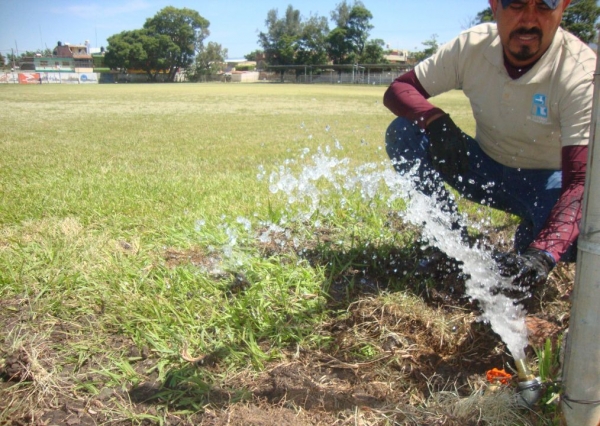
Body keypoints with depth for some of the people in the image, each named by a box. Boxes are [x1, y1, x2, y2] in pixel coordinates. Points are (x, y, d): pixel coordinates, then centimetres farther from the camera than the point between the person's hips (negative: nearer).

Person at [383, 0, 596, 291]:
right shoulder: (472, 46, -16)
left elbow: (582, 182, -34)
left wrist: (543, 254, -50)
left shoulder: (582, 73, -26)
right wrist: (436, 120, -35)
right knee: (403, 133, -20)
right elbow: (398, 89, -12)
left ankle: (532, 239, 3)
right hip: (487, 167, 3)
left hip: (548, 181, -2)